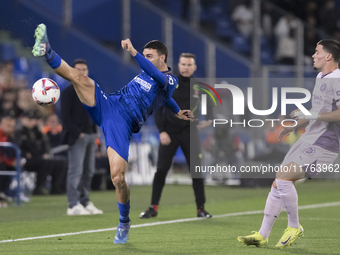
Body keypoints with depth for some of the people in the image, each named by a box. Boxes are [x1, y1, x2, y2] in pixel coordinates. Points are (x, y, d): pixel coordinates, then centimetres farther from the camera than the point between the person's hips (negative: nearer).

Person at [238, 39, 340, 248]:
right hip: (309, 140, 10)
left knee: (283, 178, -20)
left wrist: (312, 116, -24)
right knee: (278, 184, 6)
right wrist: (295, 126, 29)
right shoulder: (321, 78, 18)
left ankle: (295, 227, -4)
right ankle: (262, 235, 11)